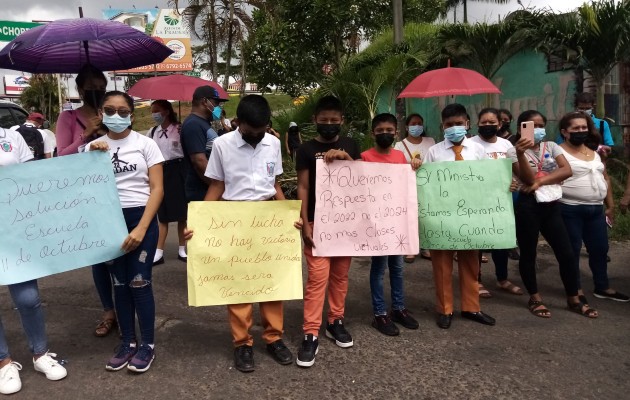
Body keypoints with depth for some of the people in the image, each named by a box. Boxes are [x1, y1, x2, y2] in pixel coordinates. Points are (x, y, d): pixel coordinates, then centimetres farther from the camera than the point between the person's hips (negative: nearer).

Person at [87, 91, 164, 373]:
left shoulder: (145, 144, -3)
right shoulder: (93, 147, 8)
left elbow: (157, 189, -7)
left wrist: (141, 228, -15)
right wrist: (92, 156, -8)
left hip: (141, 219, -4)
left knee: (139, 282, -3)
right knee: (120, 283, 10)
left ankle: (147, 344, 12)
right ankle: (128, 342, 23)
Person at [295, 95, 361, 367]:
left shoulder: (350, 146, 10)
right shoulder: (306, 150, 2)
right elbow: (303, 188, -1)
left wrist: (345, 158, -14)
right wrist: (305, 222, -9)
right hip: (318, 222, -3)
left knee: (340, 275, 11)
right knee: (317, 277, -8)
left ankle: (336, 321, 26)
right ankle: (310, 335, -4)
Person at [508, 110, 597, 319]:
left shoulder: (551, 147, 9)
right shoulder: (514, 151, -3)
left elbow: (567, 170, -5)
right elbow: (528, 178, -16)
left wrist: (540, 181, -15)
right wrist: (521, 153, -28)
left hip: (551, 205, 4)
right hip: (528, 205, -4)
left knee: (566, 253, 5)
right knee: (528, 253, 5)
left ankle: (573, 299, 19)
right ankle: (535, 298, 20)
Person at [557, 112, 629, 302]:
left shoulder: (594, 151, 14)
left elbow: (604, 179, 19)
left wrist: (610, 205, 18)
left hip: (596, 209, 7)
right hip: (570, 210, -7)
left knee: (600, 248, 13)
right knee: (572, 250, 3)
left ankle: (602, 287, 28)